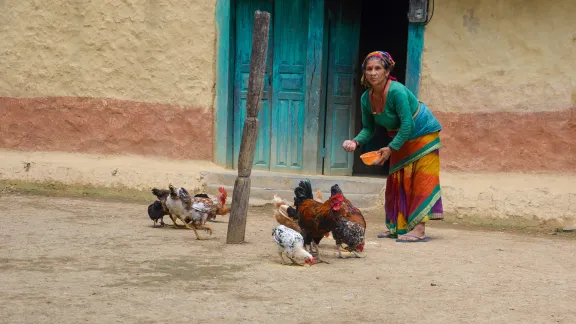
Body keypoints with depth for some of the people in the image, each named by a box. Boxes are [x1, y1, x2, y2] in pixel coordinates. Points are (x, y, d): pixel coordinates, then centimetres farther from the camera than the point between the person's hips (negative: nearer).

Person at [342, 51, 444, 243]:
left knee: (421, 181, -12)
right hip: (401, 140, 8)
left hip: (422, 134, -8)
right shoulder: (366, 98, -8)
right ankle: (398, 227, 15)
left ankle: (419, 230, -17)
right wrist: (356, 142, -18)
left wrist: (391, 148, -32)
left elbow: (407, 124, -31)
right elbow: (368, 128, 1)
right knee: (396, 182, 8)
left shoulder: (396, 91, -30)